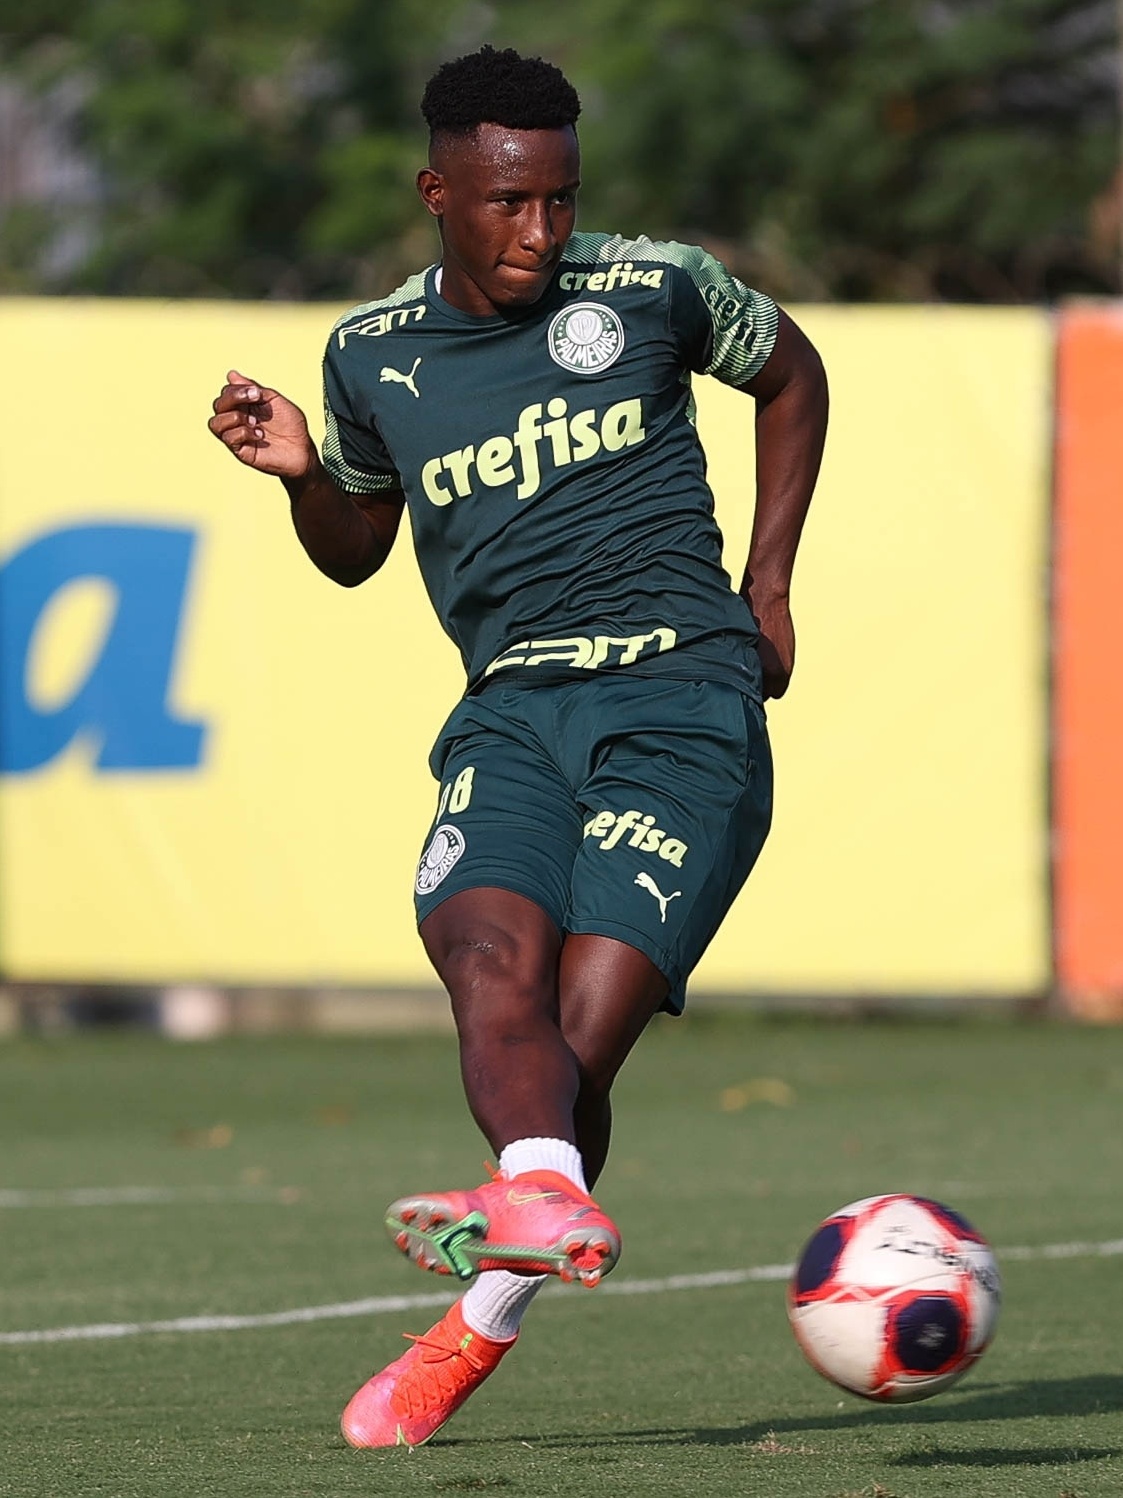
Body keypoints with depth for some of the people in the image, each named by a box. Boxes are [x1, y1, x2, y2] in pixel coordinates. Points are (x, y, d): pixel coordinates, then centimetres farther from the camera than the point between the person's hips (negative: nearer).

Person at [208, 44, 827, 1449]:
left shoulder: (655, 289, 2)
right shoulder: (370, 356, 9)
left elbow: (790, 373, 22)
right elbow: (353, 551, 25)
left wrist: (767, 586, 14)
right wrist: (301, 473, 2)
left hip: (682, 695, -3)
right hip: (510, 711, 3)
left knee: (582, 1031, -15)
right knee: (490, 951, -29)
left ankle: (478, 1330, -1)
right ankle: (547, 1197, -52)